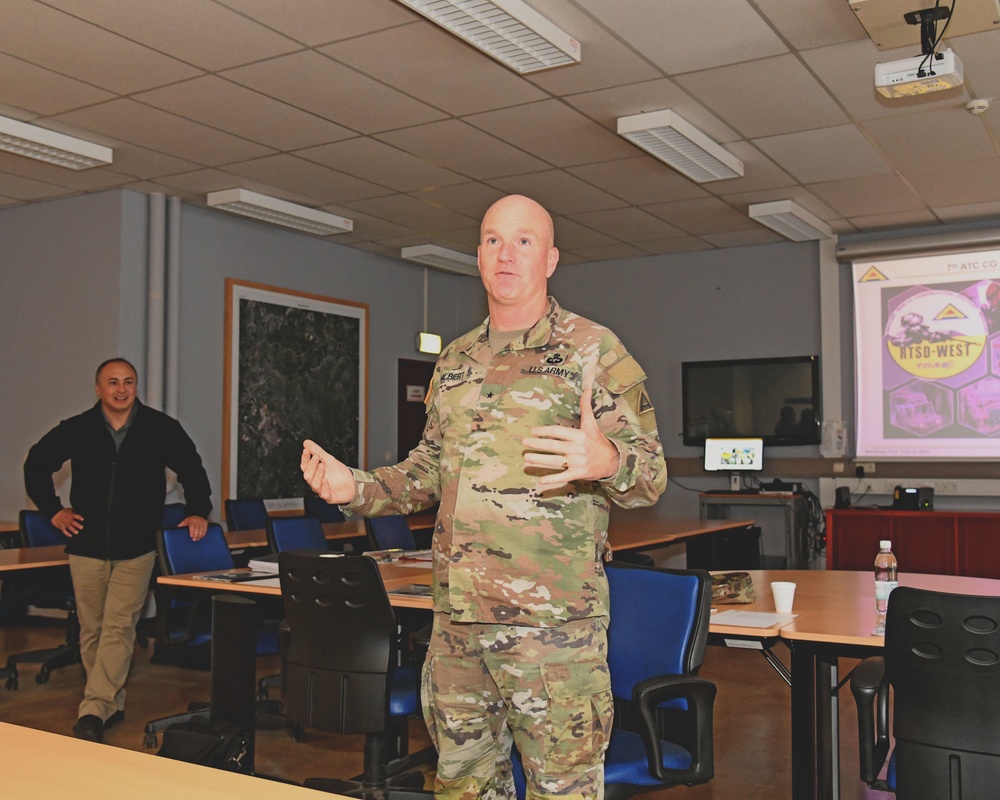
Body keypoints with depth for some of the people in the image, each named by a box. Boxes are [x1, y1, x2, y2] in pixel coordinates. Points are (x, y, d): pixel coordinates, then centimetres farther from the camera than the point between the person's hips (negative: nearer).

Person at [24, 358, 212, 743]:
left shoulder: (161, 429, -2)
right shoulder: (77, 429, 1)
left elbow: (192, 470, 10)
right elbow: (36, 464, 16)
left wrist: (197, 511, 0)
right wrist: (53, 510, 8)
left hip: (135, 550, -2)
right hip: (87, 546, 2)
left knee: (118, 628, -9)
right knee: (91, 631, 8)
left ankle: (93, 710, -9)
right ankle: (112, 704, 21)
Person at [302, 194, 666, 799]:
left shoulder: (595, 350, -3)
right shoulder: (455, 360, 15)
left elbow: (651, 476, -7)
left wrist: (607, 460, -30)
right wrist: (356, 489, 5)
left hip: (553, 620, -5)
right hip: (457, 616, 6)